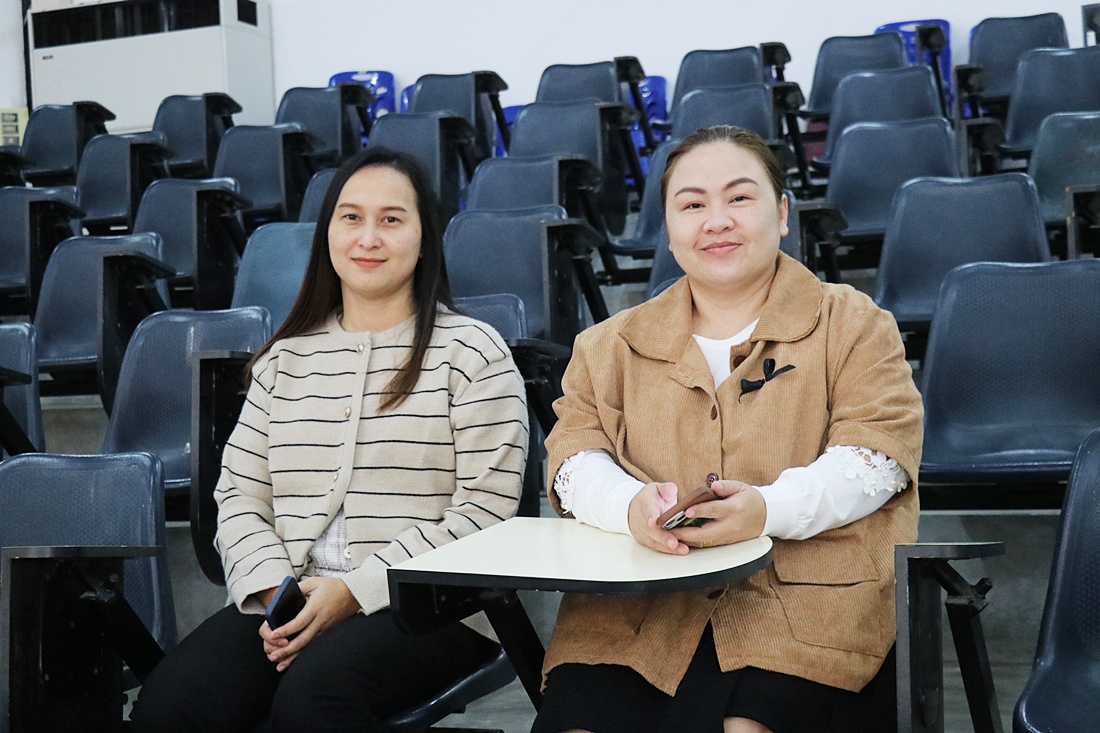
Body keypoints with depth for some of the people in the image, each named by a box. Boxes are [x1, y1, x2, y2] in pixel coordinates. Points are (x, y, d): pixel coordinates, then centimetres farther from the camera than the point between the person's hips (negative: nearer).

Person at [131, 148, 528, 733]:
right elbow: (239, 493, 14)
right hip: (285, 602, 4)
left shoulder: (472, 352, 2)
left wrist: (355, 590, -12)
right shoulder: (286, 358, 17)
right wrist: (272, 590, -6)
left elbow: (482, 510, -6)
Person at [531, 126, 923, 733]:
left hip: (803, 600, -2)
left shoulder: (854, 325, 12)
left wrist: (769, 509, -19)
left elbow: (876, 450, -1)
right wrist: (631, 505, -15)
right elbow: (574, 453, 9)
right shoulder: (609, 346, 20)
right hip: (634, 608, 2)